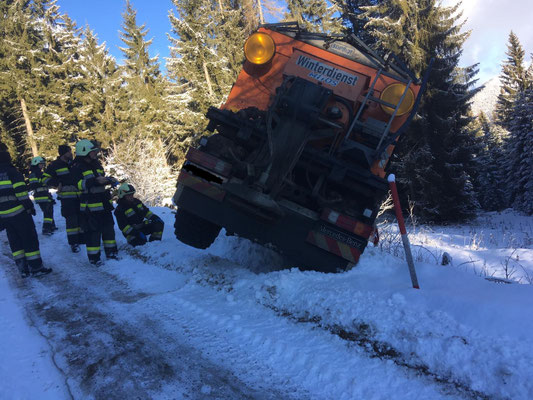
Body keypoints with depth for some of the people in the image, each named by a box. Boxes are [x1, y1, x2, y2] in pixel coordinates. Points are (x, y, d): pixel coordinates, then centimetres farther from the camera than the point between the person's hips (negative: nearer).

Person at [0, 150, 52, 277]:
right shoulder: (12, 172, -7)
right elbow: (20, 191, -17)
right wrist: (29, 206, -10)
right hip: (19, 213, -6)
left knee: (15, 241, 12)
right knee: (30, 239, 0)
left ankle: (23, 269, 14)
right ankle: (36, 267, 2)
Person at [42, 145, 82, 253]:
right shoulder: (55, 165, -3)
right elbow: (45, 178, 1)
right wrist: (58, 184, -11)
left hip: (79, 196, 5)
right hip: (67, 197, -5)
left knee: (81, 216, 9)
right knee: (71, 219, -7)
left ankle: (81, 238, 23)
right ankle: (73, 243, 1)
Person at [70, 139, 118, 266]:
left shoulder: (96, 164, 15)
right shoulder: (77, 167, -9)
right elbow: (80, 184, -21)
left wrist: (109, 180, 7)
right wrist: (96, 181, -32)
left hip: (103, 202, 8)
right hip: (90, 204, -8)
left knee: (108, 227, 13)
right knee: (92, 231, -4)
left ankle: (111, 252, 26)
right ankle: (93, 257, 6)